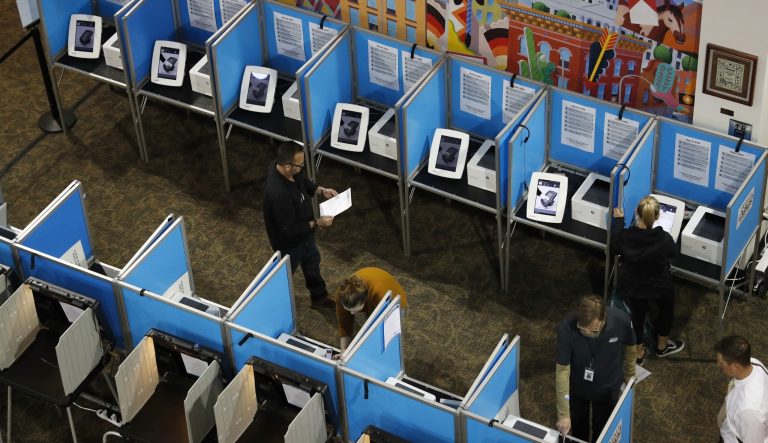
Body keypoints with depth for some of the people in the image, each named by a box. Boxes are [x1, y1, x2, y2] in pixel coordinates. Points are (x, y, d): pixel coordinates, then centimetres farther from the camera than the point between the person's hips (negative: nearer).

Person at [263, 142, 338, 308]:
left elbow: (303, 182, 4)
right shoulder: (278, 195, -46)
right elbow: (289, 230, -33)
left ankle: (319, 296, 55)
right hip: (289, 241, -9)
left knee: (312, 262, 30)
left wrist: (321, 190, -9)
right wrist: (316, 223, -25)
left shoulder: (282, 167, -20)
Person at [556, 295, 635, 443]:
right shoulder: (567, 328, -37)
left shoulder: (621, 321, -33)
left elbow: (629, 348, -9)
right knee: (578, 428, 26)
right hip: (576, 387, 0)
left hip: (607, 389, 0)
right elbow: (562, 370, -29)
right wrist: (563, 414, -28)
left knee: (602, 431, 23)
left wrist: (629, 375, 9)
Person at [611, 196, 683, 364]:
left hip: (632, 286, 2)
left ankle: (639, 353, 47)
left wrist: (619, 221, 0)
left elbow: (613, 249, -6)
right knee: (666, 309, 31)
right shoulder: (664, 239, -33)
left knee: (637, 315, 28)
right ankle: (662, 346, 52)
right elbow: (673, 253, -9)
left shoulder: (624, 235, -30)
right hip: (659, 286, -1)